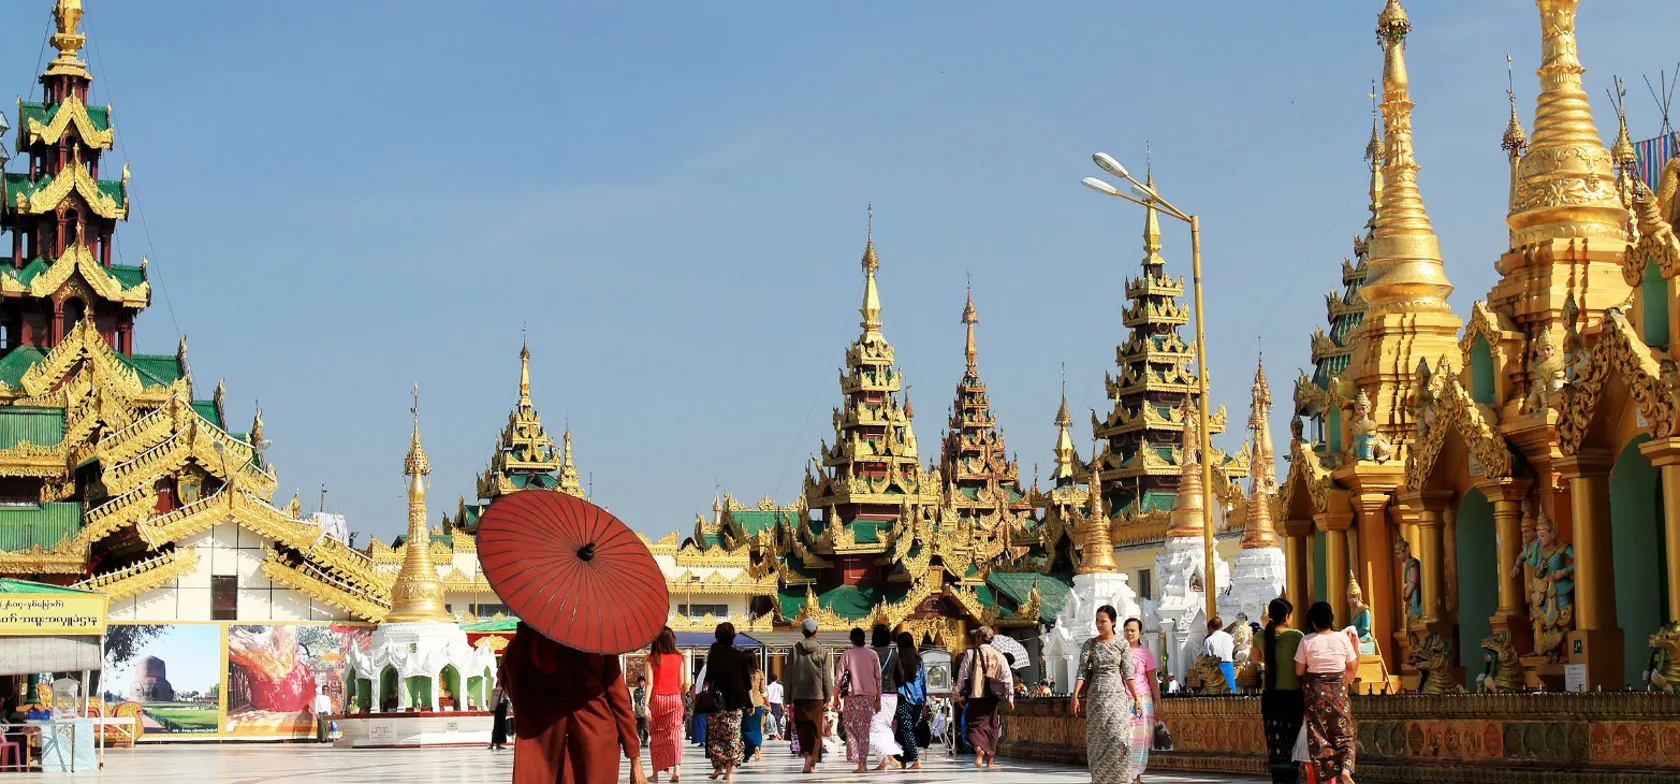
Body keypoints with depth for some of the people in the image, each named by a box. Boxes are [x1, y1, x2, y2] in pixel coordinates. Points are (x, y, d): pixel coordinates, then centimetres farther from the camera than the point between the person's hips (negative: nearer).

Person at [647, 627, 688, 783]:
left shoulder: (651, 658, -4)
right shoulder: (678, 658, 2)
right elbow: (682, 684, 4)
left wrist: (646, 704, -10)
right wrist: (683, 702, 16)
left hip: (657, 699, -1)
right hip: (675, 699, 1)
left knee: (656, 736, 10)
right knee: (674, 734, -1)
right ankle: (676, 769, -17)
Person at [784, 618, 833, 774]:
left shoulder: (794, 650, 2)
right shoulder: (821, 650, -1)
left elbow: (788, 674, 4)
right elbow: (826, 675, 0)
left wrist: (789, 697, 10)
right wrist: (827, 697, 6)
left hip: (799, 696, 1)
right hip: (816, 695, -1)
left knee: (802, 727, 9)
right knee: (815, 729, 4)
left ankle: (807, 753, -8)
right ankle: (810, 762, -5)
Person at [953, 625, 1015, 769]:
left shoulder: (971, 655, -4)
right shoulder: (999, 657, 4)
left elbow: (962, 677, -2)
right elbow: (1008, 679, 4)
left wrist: (960, 696, 9)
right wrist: (1010, 698, 12)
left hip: (975, 697, -3)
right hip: (992, 698, 3)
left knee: (975, 724, 2)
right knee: (991, 726, 14)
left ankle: (978, 748, -27)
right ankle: (990, 760, 18)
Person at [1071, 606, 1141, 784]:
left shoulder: (1122, 644, 2)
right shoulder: (1090, 644, 4)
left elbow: (1128, 674, 2)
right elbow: (1082, 671, -1)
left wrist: (1136, 699, -1)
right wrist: (1075, 696, -10)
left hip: (1117, 695, -1)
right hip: (1096, 696, 1)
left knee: (1119, 737, -12)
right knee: (1098, 739, 2)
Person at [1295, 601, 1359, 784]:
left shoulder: (1307, 641, -8)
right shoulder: (1343, 638, -5)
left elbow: (1299, 671, -4)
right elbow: (1352, 667, 3)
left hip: (1315, 692, -1)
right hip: (1338, 690, 1)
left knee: (1319, 735, 6)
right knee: (1343, 732, 11)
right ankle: (1345, 769, -12)